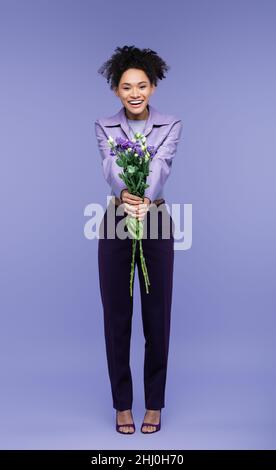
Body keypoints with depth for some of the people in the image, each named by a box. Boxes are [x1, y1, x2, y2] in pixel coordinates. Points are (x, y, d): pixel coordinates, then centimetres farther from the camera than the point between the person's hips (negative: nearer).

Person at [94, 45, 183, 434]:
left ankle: (154, 403, 21)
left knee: (157, 315, 5)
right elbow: (111, 166, -19)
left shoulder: (171, 125, -1)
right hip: (116, 225, 1)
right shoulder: (104, 127, 1)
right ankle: (122, 404, 21)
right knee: (116, 315, 5)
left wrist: (145, 199, -39)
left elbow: (160, 166, -20)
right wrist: (124, 194, -40)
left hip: (156, 223, 0)